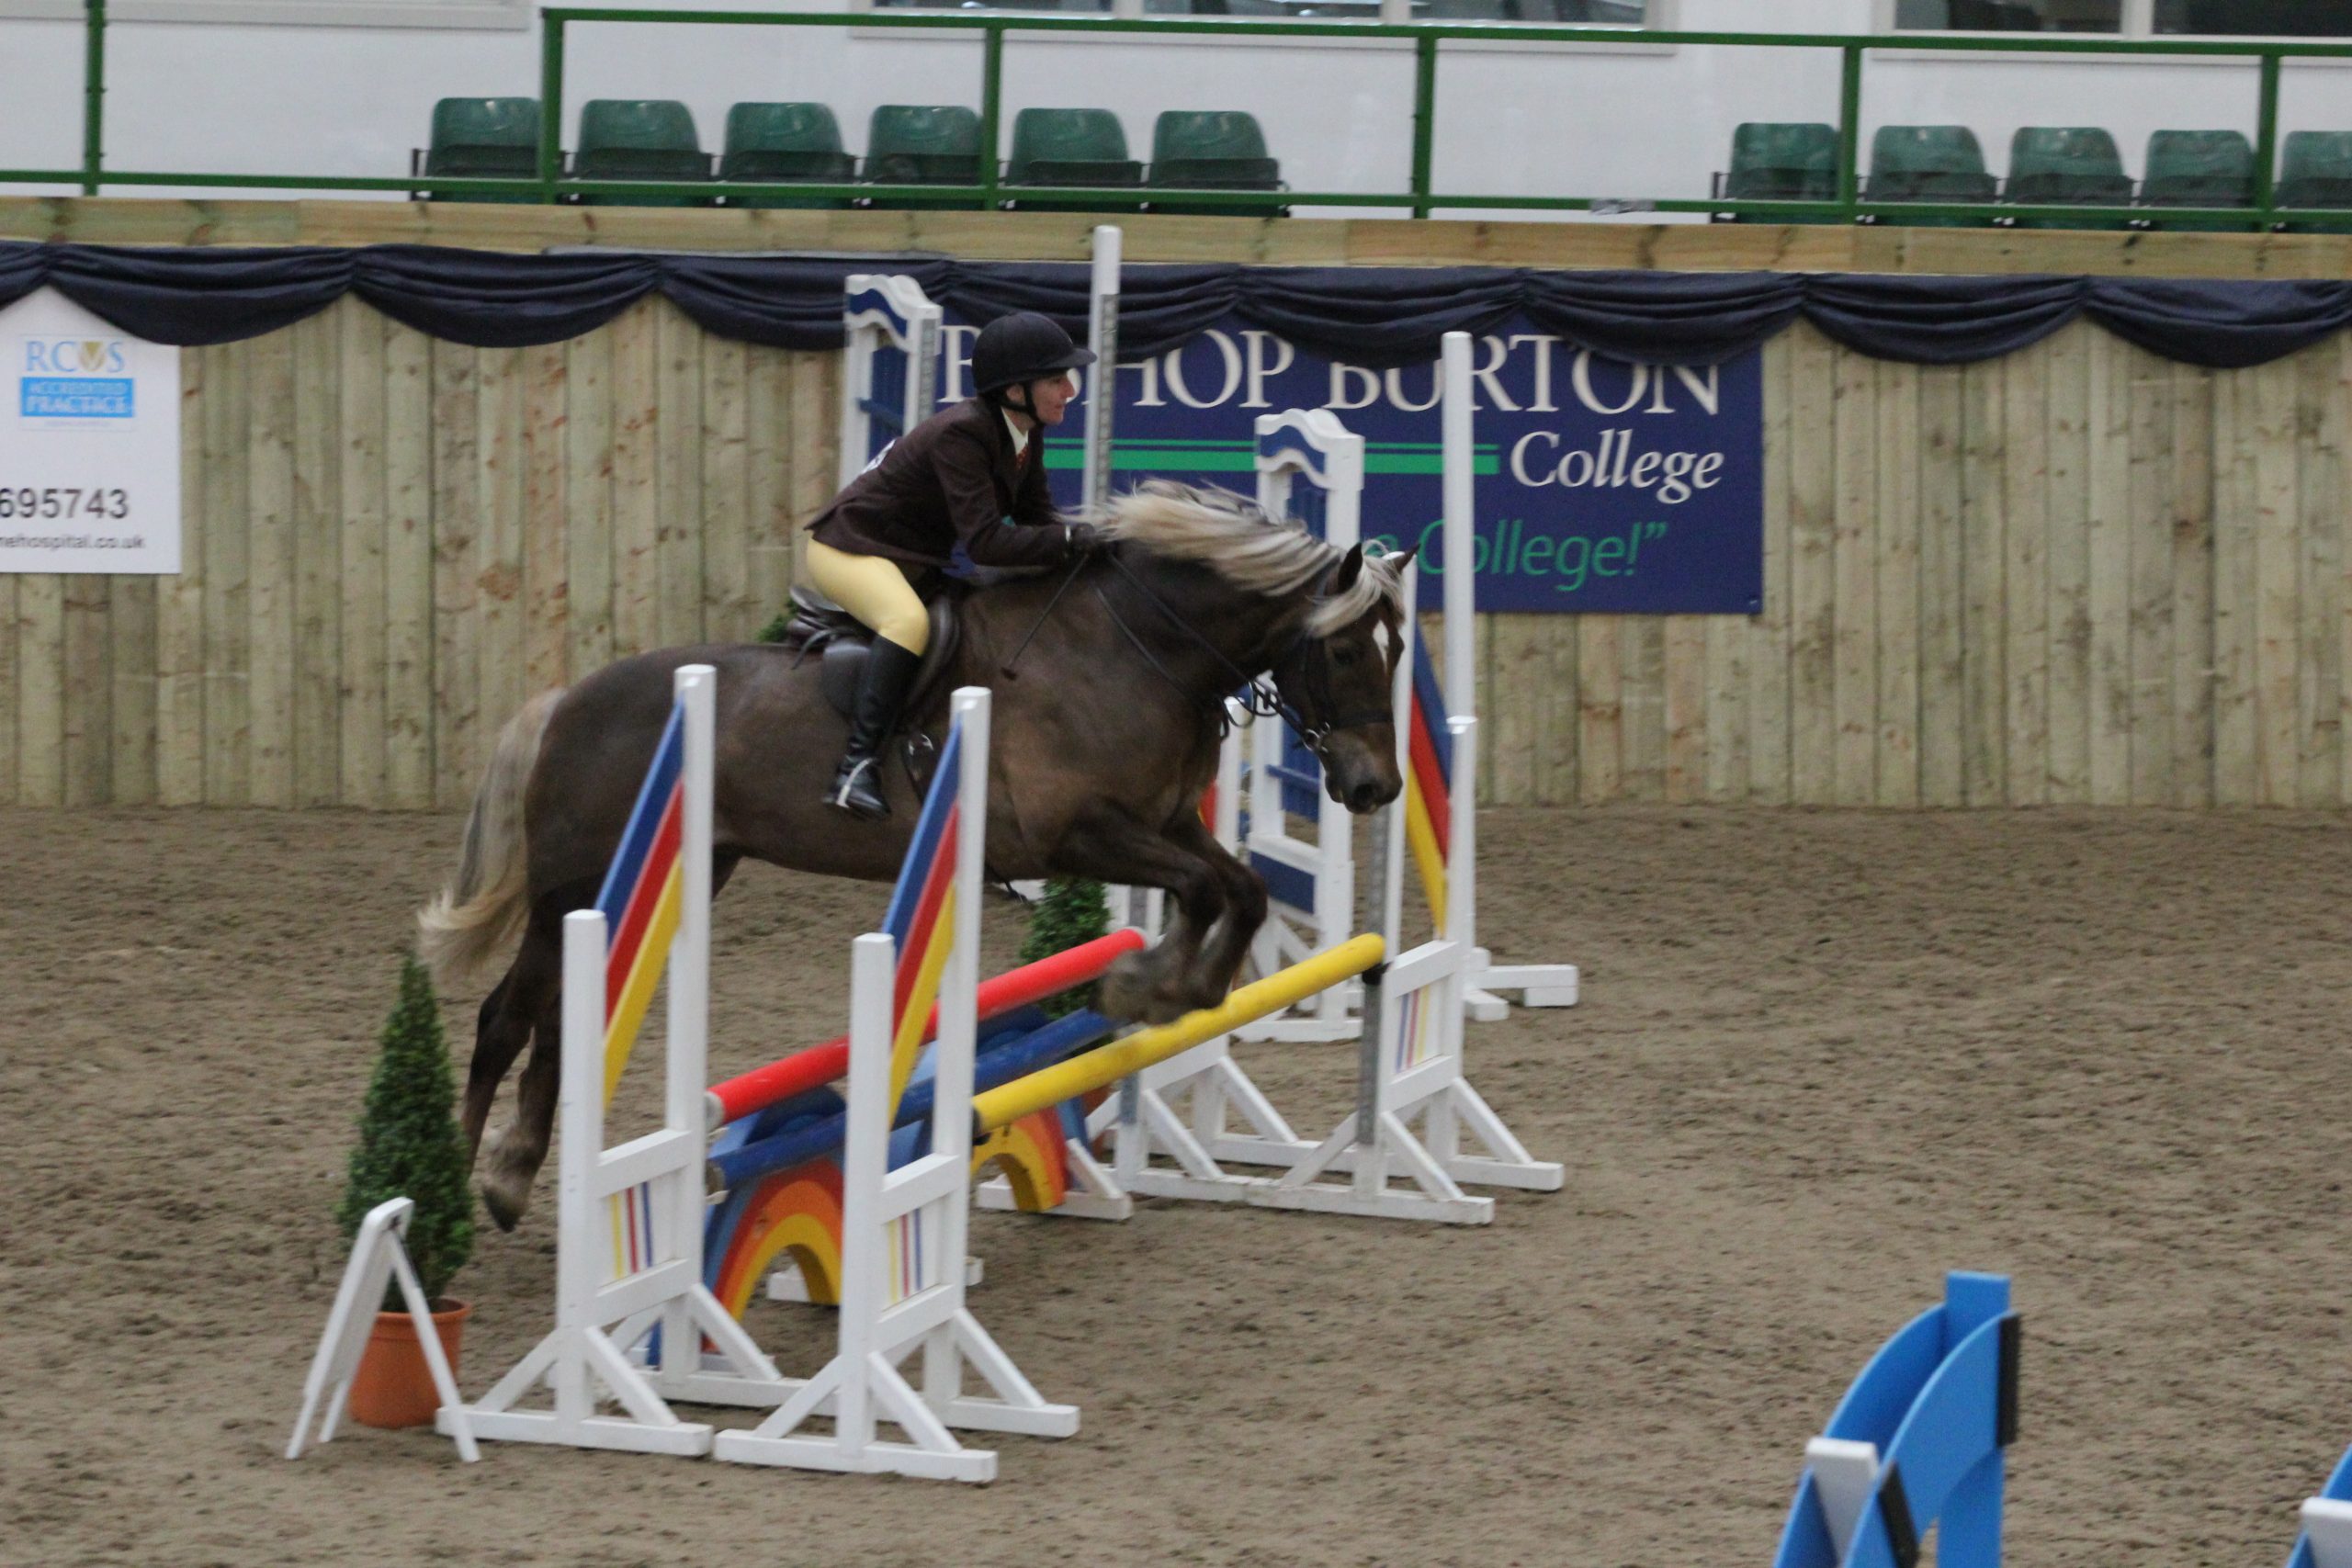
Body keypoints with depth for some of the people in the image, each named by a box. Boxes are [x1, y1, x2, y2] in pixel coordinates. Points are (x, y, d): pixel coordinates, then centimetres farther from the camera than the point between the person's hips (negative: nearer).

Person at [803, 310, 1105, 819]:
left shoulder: (1026, 433, -1)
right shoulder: (959, 435, -29)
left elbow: (1034, 514, 3)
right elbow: (984, 542, -34)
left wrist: (1086, 538, -16)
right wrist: (1071, 541, -35)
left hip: (916, 559, 10)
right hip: (850, 548, -10)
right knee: (909, 621, -37)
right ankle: (856, 766, -41)